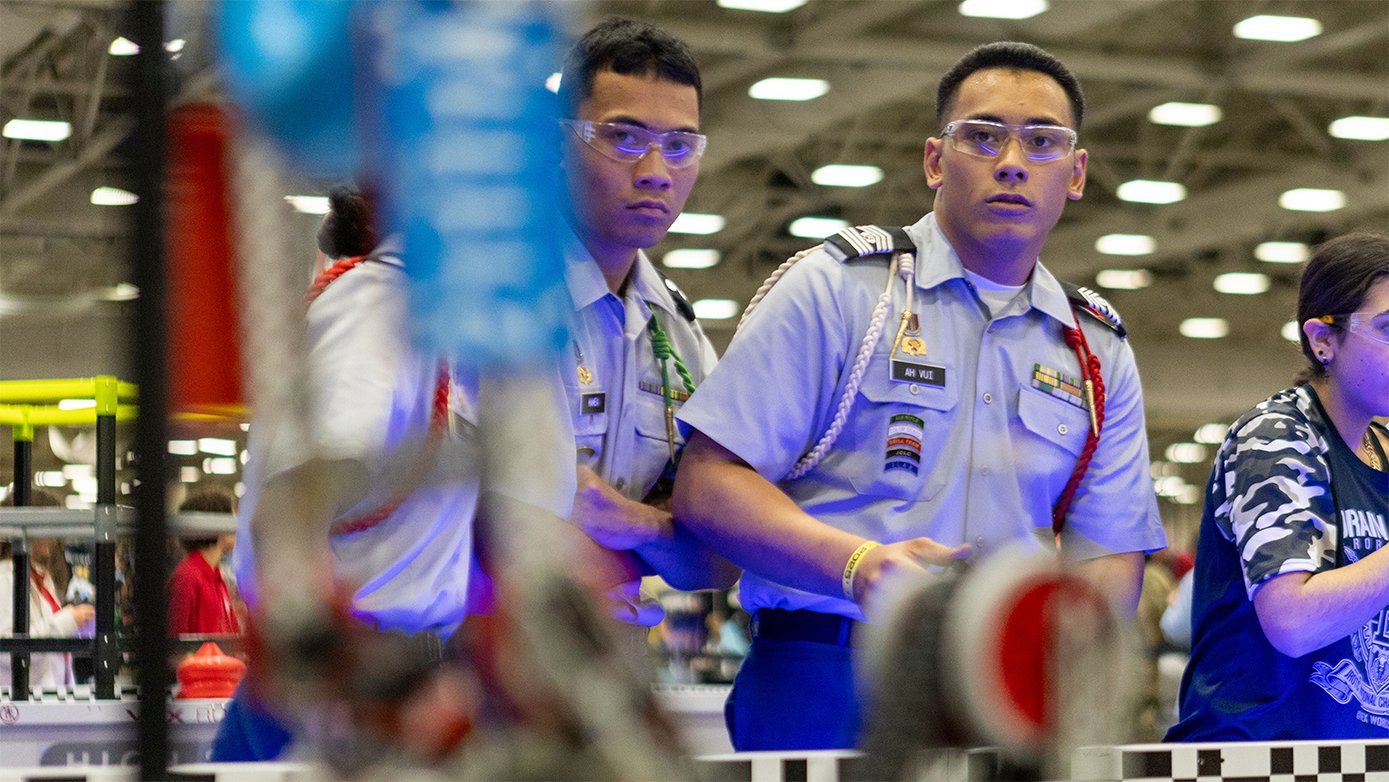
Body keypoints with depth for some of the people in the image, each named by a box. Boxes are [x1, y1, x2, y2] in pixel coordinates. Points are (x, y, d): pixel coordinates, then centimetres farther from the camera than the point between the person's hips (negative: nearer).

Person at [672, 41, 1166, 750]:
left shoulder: (1101, 354, 16)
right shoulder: (837, 287, 2)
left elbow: (1108, 558, 12)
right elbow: (707, 485, -5)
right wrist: (856, 563, -22)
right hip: (825, 691, -4)